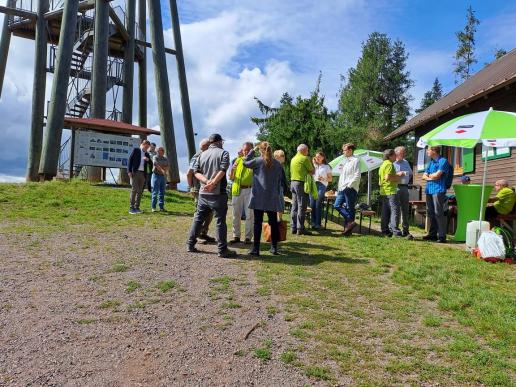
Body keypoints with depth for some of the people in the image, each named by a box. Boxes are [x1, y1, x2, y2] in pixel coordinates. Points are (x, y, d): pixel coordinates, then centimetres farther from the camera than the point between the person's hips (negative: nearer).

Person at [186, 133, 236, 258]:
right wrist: (212, 184, -17)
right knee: (220, 221, -1)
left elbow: (196, 172, 2)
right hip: (218, 193, -5)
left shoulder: (202, 155, 12)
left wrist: (207, 182, -10)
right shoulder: (223, 153, -2)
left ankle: (190, 244, 19)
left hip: (203, 193, 5)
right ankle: (222, 250, 2)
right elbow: (222, 170, -16)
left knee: (198, 218, 15)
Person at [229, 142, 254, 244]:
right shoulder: (238, 160, 11)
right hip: (237, 190, 3)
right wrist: (232, 170, -8)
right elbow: (231, 178, 13)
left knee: (249, 215, -1)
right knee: (236, 214, 6)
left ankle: (248, 237, 7)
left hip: (249, 190, -3)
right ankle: (236, 236, 15)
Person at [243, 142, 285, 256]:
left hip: (259, 197, -3)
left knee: (258, 222, -1)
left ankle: (256, 248, 0)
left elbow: (245, 162, 12)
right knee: (273, 222, 10)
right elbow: (280, 181, 12)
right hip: (273, 198, 3)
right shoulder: (277, 164, 6)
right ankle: (274, 247, 16)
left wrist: (253, 150, 15)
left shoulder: (258, 161, -5)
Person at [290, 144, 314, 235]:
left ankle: (293, 227, 12)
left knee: (294, 206, 10)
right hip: (301, 183, -8)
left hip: (293, 182, 8)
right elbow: (312, 171, -6)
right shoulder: (305, 158, -8)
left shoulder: (293, 159, 16)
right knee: (302, 207, -6)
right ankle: (300, 228, -6)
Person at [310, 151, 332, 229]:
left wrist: (323, 179, -9)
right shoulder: (314, 165, 21)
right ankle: (313, 222, 3)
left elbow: (330, 179, 9)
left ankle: (318, 223, -6)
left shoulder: (326, 167, 11)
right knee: (312, 204, -4)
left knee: (318, 205, -10)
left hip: (321, 185, -3)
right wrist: (313, 164, 4)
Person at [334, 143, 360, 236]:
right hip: (342, 189, 9)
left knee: (349, 208, -3)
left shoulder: (355, 160, -7)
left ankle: (348, 230, 3)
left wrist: (349, 185, -17)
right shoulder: (344, 161, 19)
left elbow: (357, 176, -14)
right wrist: (339, 187, 15)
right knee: (337, 205, 1)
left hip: (350, 189, -9)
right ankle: (350, 221, 5)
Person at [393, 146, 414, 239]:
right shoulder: (392, 163, -2)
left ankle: (405, 231, 10)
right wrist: (398, 174, -15)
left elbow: (410, 174, 28)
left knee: (405, 210, 6)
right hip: (396, 188, -6)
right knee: (396, 210, -5)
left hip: (405, 187, 6)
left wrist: (406, 181, 13)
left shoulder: (406, 162, 19)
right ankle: (395, 230, 2)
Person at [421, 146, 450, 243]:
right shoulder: (431, 162, 21)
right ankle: (432, 234, 17)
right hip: (429, 190, 8)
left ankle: (442, 236, -8)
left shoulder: (443, 161, -5)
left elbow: (437, 175, -14)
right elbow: (424, 176, 17)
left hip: (438, 190, -8)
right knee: (430, 213, 10)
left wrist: (429, 175, 5)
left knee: (438, 213, -10)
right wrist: (430, 178, -3)